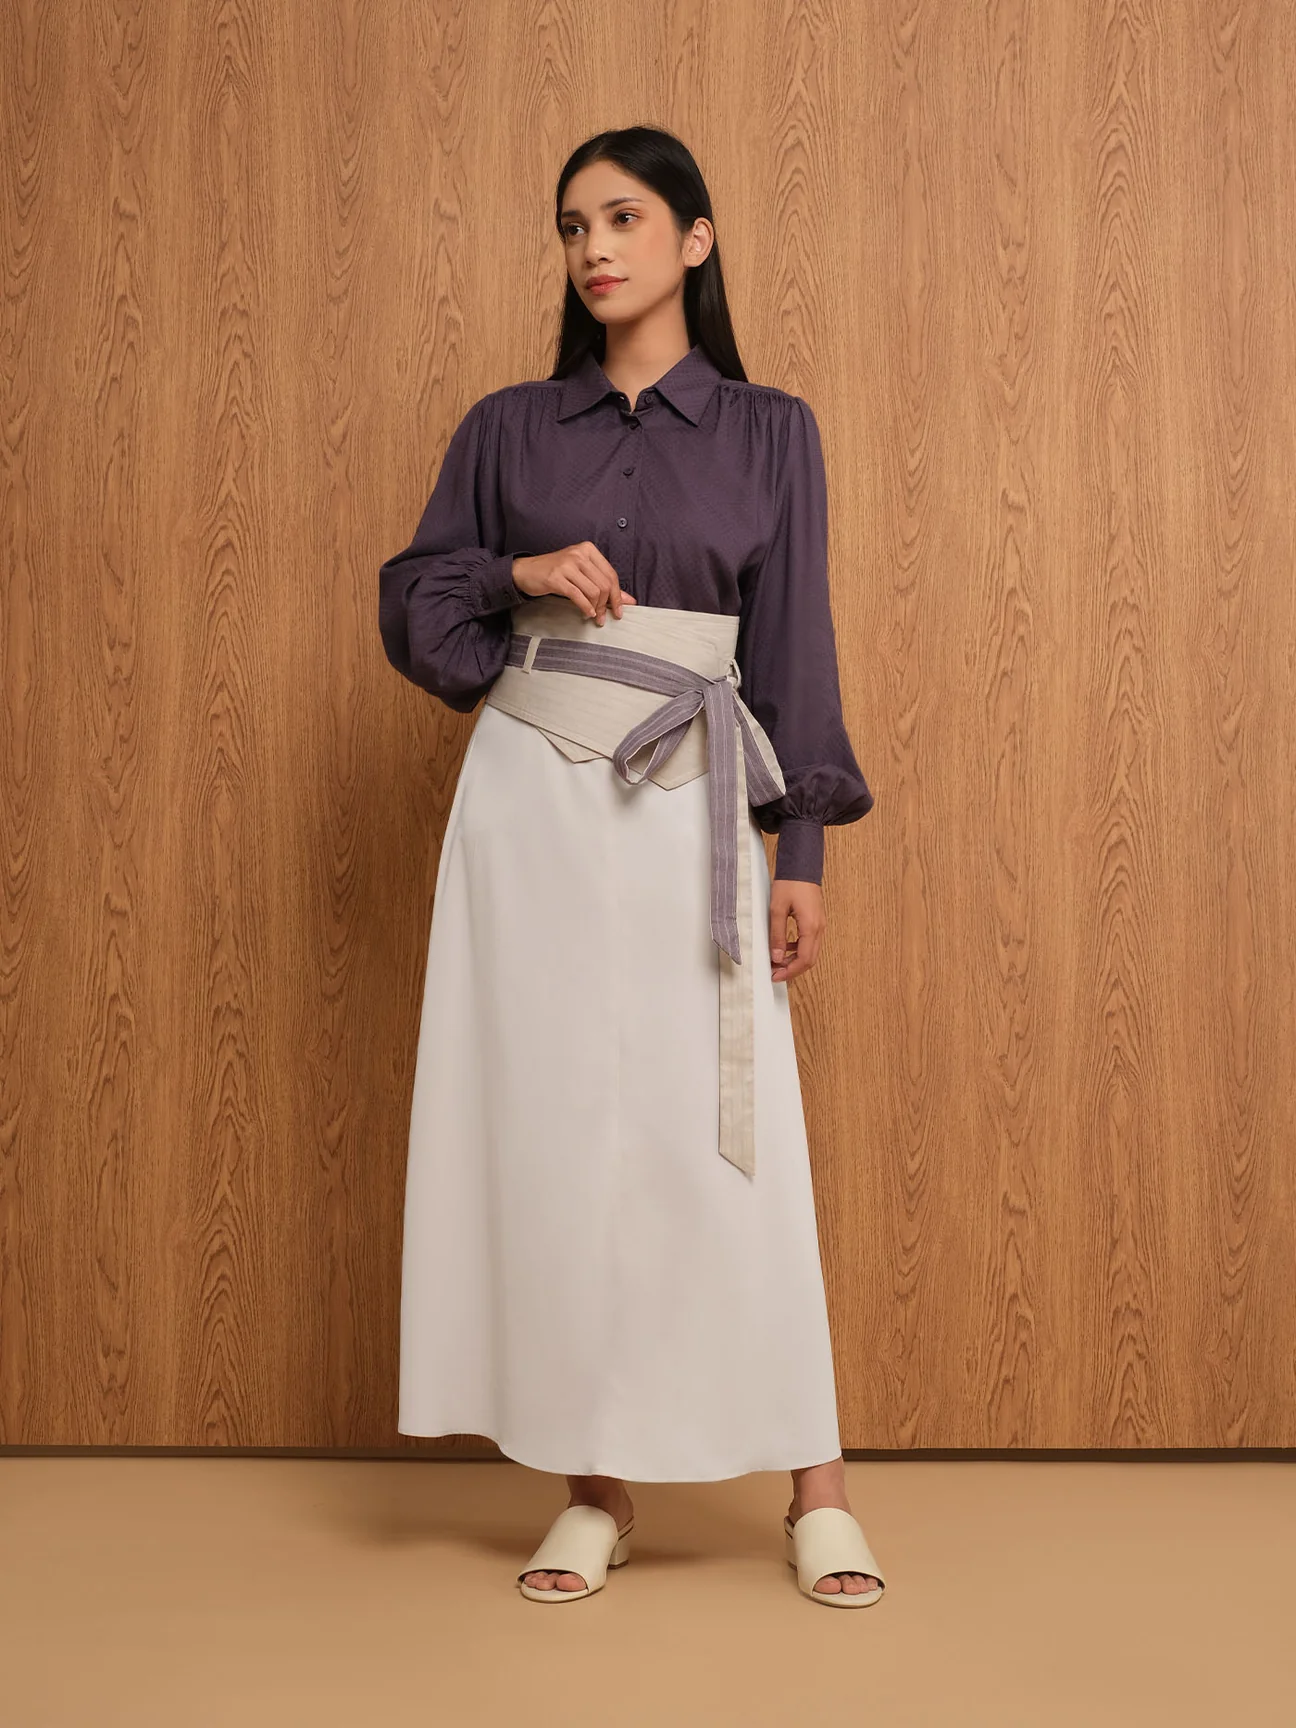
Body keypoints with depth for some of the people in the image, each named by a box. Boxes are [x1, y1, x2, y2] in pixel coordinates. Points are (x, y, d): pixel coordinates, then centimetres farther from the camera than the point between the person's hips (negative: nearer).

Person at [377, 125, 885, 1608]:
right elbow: (411, 603, 13)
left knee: (721, 1133, -5)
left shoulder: (767, 431, 7)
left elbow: (792, 646, 4)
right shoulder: (508, 428, 10)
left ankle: (815, 1483, 8)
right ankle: (594, 1487, 11)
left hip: (689, 809, -1)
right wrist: (519, 573, -7)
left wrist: (800, 851, -3)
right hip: (531, 800, 2)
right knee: (551, 1124, 0)